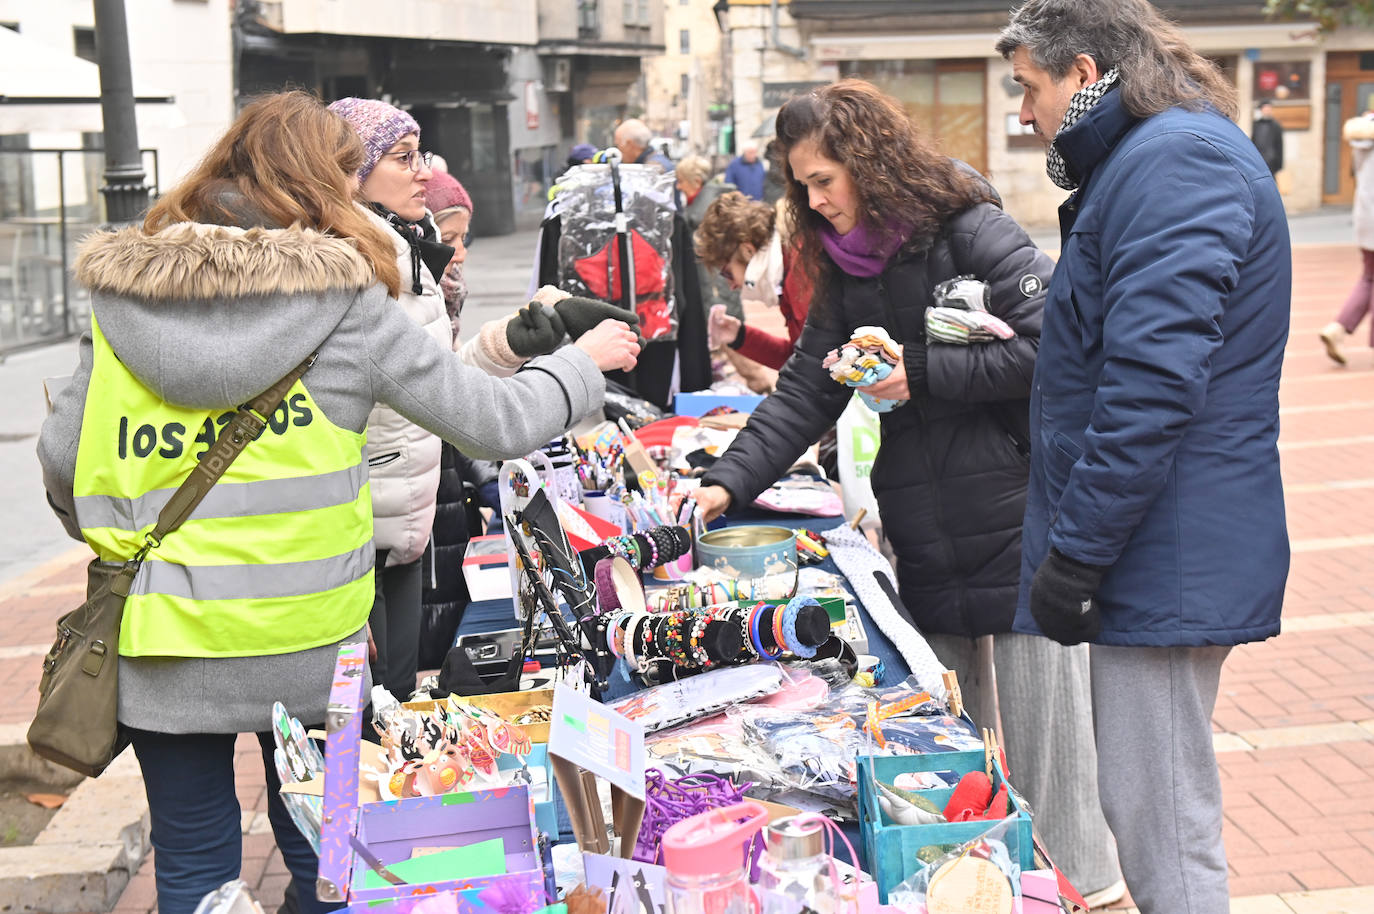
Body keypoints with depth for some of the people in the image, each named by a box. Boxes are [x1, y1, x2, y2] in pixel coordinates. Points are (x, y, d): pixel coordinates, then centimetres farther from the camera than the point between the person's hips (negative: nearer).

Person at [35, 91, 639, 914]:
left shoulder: (124, 297, 0)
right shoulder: (348, 303, -9)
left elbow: (62, 461, 1)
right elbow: (497, 424, -7)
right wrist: (584, 360, 12)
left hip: (161, 643, 2)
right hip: (307, 644, -2)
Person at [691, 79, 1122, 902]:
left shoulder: (971, 232, -9)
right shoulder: (846, 267, 12)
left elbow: (1053, 347, -16)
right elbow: (805, 390, 8)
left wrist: (921, 376, -14)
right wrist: (730, 483, -3)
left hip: (1019, 523, -6)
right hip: (924, 540, 7)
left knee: (1042, 731, 1)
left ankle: (1084, 885, 17)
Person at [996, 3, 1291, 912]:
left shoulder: (1176, 161, -16)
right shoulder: (1143, 159, 19)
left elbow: (1152, 384, -24)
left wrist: (1076, 553, -21)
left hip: (1168, 557, -11)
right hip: (1160, 552, 11)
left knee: (1163, 826, -4)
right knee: (1146, 808, 18)